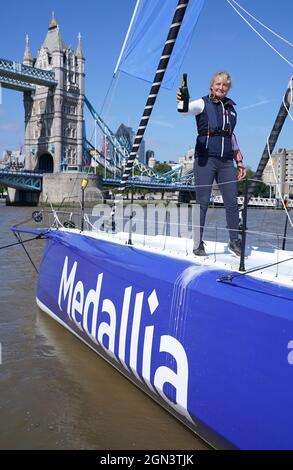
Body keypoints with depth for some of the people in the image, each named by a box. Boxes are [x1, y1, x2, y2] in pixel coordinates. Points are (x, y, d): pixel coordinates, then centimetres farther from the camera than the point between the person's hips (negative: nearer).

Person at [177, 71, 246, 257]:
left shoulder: (231, 108, 17)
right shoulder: (203, 103, 2)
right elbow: (187, 110, -20)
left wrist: (239, 162, 19)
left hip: (226, 161, 5)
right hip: (205, 159, -4)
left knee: (232, 202, 3)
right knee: (203, 202, -3)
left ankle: (235, 242, 15)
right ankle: (198, 243, 5)